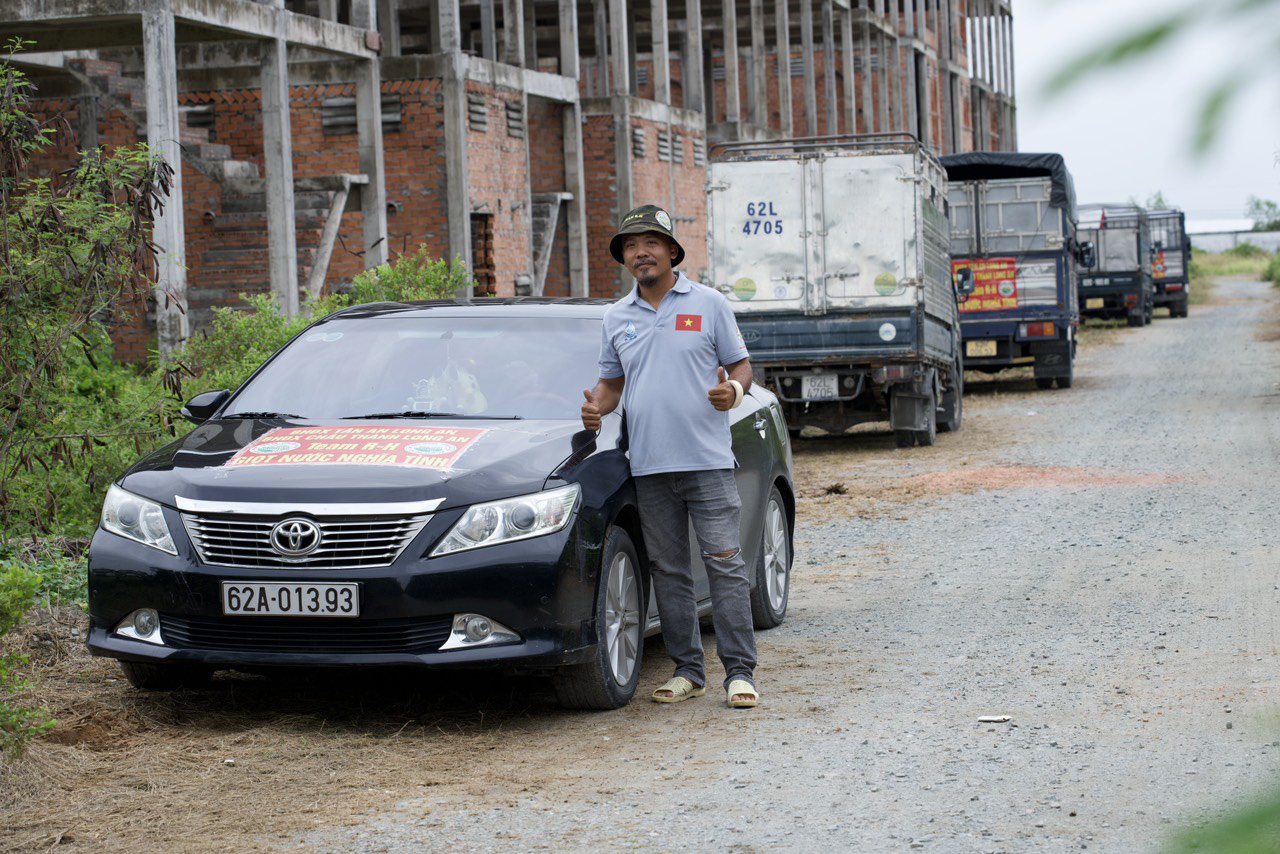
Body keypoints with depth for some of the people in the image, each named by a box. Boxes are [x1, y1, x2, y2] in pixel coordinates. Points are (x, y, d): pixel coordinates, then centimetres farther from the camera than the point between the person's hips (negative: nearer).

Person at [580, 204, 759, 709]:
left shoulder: (708, 304, 4)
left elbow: (740, 365, 6)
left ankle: (740, 672, -4)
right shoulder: (616, 318, 14)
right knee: (668, 571, 7)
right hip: (649, 464, 4)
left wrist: (732, 390, -16)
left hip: (707, 459, -4)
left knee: (724, 563, -7)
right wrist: (596, 407, -1)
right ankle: (687, 670, 14)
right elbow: (611, 380, 21)